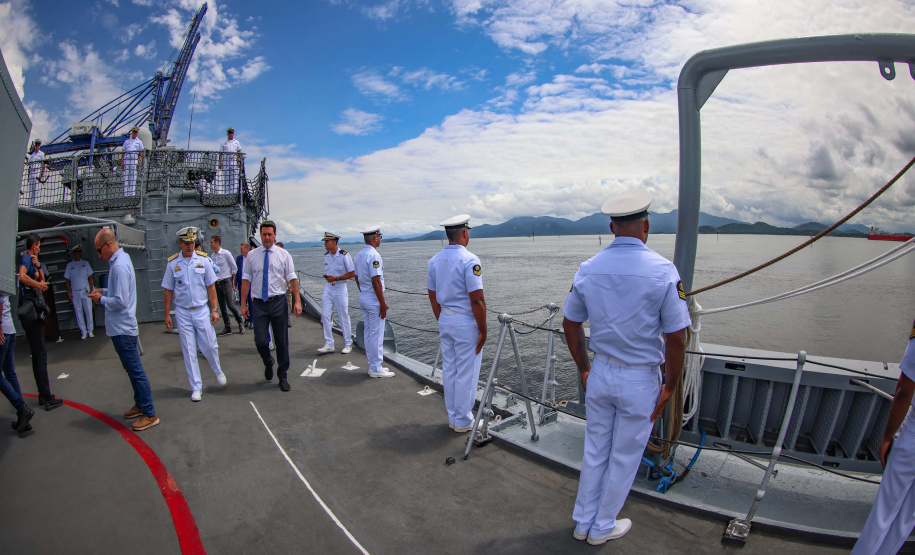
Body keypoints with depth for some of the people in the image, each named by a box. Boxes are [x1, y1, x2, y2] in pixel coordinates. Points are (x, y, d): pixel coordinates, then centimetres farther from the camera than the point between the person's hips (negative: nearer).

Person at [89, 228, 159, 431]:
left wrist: (101, 299, -7)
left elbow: (121, 301, -23)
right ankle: (140, 405, 33)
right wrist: (104, 291, 8)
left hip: (123, 329, -10)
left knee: (136, 371, -3)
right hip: (121, 327, 10)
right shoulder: (121, 259, 11)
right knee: (132, 370, 19)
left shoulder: (119, 266, -21)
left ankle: (150, 415, 4)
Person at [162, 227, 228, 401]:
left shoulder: (202, 261, 1)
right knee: (189, 351, 4)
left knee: (210, 346, 2)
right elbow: (168, 290, 5)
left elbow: (211, 286, 5)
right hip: (182, 312, 0)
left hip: (201, 310, 0)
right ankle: (196, 387, 14)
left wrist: (214, 309, 1)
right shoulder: (172, 263, 0)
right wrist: (167, 314, 3)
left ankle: (218, 371, 31)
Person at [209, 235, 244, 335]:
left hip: (226, 282, -6)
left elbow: (234, 268, -2)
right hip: (217, 283, 6)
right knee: (222, 307, 7)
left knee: (230, 305, -10)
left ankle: (240, 323, 10)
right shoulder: (212, 256, 10)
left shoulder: (226, 253, -6)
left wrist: (232, 281, 2)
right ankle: (227, 328, 13)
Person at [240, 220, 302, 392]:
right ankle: (268, 362, 28)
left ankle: (282, 377, 21)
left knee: (282, 342, 6)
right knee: (261, 341, -7)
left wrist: (297, 301, -7)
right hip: (259, 303, 0)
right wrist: (243, 304, 1)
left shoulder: (283, 255, 3)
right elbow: (246, 280, 6)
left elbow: (292, 279, 1)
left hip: (278, 302, 0)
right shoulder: (252, 255, 6)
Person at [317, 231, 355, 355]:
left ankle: (348, 344, 14)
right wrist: (327, 278, 8)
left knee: (344, 318, 1)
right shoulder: (326, 256, 8)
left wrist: (336, 278, -18)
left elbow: (352, 273, -12)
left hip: (340, 289, -6)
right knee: (325, 316, 1)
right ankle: (329, 345, 9)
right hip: (328, 289, 6)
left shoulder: (344, 255, -12)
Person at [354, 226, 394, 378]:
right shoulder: (373, 255, -18)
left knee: (368, 332, 14)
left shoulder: (358, 255, 10)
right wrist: (383, 303, -18)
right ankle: (376, 369, 5)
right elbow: (376, 281, -22)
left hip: (363, 298, 10)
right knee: (376, 334, -2)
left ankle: (373, 366, 24)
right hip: (374, 300, -9)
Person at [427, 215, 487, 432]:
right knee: (466, 373, 5)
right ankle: (464, 421, 17)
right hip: (466, 323, -7)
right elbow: (477, 300, -20)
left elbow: (433, 297, 10)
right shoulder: (469, 260, -18)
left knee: (449, 371, 15)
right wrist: (483, 331, -11)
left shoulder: (434, 260, 4)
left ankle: (453, 417, 29)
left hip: (445, 320, 7)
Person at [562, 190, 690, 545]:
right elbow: (676, 339, -15)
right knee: (624, 457, 16)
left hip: (600, 373, 4)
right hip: (641, 380, -3)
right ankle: (602, 528, 34)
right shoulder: (663, 271, -16)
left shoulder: (588, 269, -5)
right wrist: (669, 388, -3)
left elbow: (570, 324, 3)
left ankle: (583, 522, 36)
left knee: (595, 450, 20)